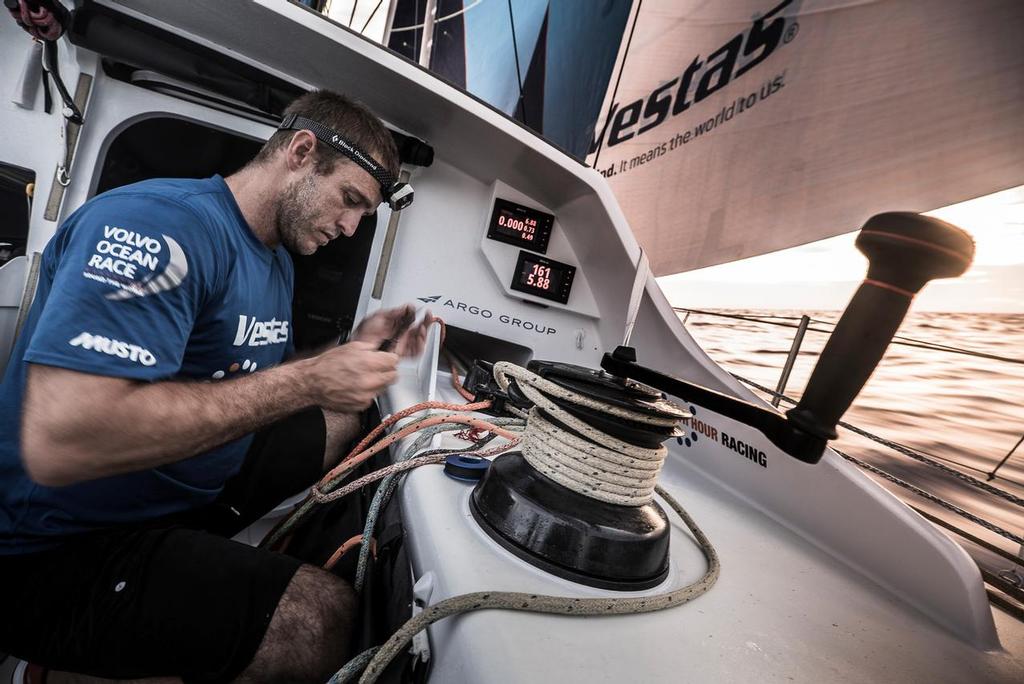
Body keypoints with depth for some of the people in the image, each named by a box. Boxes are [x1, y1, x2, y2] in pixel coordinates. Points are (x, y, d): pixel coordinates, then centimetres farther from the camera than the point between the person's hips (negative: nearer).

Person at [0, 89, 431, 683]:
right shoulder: (162, 223, -25)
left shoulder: (278, 259, 5)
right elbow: (59, 445, -35)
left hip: (194, 488, 9)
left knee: (347, 419, 11)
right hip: (57, 549, -8)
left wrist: (354, 348, -3)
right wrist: (308, 381, -31)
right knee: (324, 619, -23)